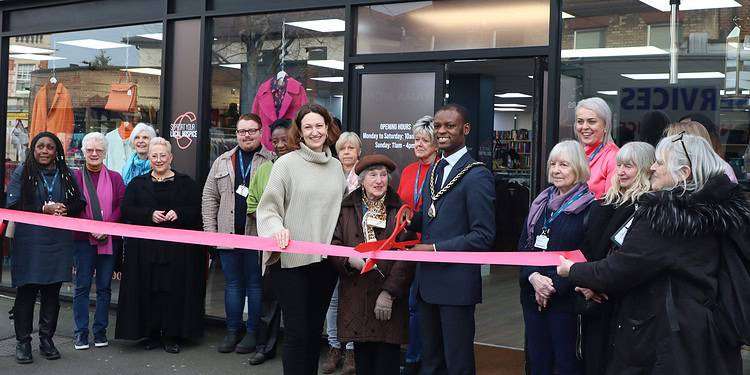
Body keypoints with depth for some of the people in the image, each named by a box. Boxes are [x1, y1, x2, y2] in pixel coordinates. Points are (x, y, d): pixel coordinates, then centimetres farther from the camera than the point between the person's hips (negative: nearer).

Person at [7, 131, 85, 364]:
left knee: (52, 292, 6)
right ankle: (23, 342, 8)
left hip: (59, 242, 3)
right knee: (26, 292, -2)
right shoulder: (22, 173, 3)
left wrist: (65, 209, -9)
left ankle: (46, 340, 17)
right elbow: (12, 206, -5)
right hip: (29, 241, -3)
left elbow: (79, 204, 13)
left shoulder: (66, 175, 13)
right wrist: (44, 209, -14)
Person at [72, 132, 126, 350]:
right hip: (83, 239, -2)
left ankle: (100, 332, 13)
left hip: (109, 240, 2)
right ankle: (81, 332, 7)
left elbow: (121, 207, 2)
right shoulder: (75, 177, 5)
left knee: (104, 287, 5)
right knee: (82, 286, 0)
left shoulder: (115, 178, 10)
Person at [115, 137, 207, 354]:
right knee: (149, 291, -1)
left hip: (178, 249, -1)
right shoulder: (137, 184, 12)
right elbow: (126, 210, 2)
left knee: (174, 290, -3)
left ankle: (172, 336, 6)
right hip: (146, 249, 1)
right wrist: (150, 214, -13)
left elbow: (197, 210, 3)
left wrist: (178, 213, -14)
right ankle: (151, 334, 10)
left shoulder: (185, 183, 9)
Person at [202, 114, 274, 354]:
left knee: (255, 284, 5)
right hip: (228, 234, 4)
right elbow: (209, 197, 12)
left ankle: (252, 332, 15)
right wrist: (211, 230, 5)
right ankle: (233, 330, 22)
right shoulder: (223, 162, 12)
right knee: (232, 284, 11)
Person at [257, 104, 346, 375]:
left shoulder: (337, 167, 10)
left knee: (315, 330, 14)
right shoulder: (287, 163, -4)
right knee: (296, 332, -3)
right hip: (291, 258, -4)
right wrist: (277, 229, -23)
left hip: (325, 260, 5)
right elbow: (268, 208, -6)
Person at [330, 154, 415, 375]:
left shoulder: (399, 210, 3)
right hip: (355, 296, 2)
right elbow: (333, 243, 4)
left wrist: (389, 293, -12)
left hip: (389, 299, -1)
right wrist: (349, 259, -17)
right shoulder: (346, 208, 9)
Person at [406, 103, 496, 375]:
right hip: (427, 281, 8)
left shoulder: (477, 176, -13)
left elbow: (483, 237, -17)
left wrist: (435, 249, -18)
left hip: (457, 283, -8)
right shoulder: (434, 171, 14)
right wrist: (410, 219, 0)